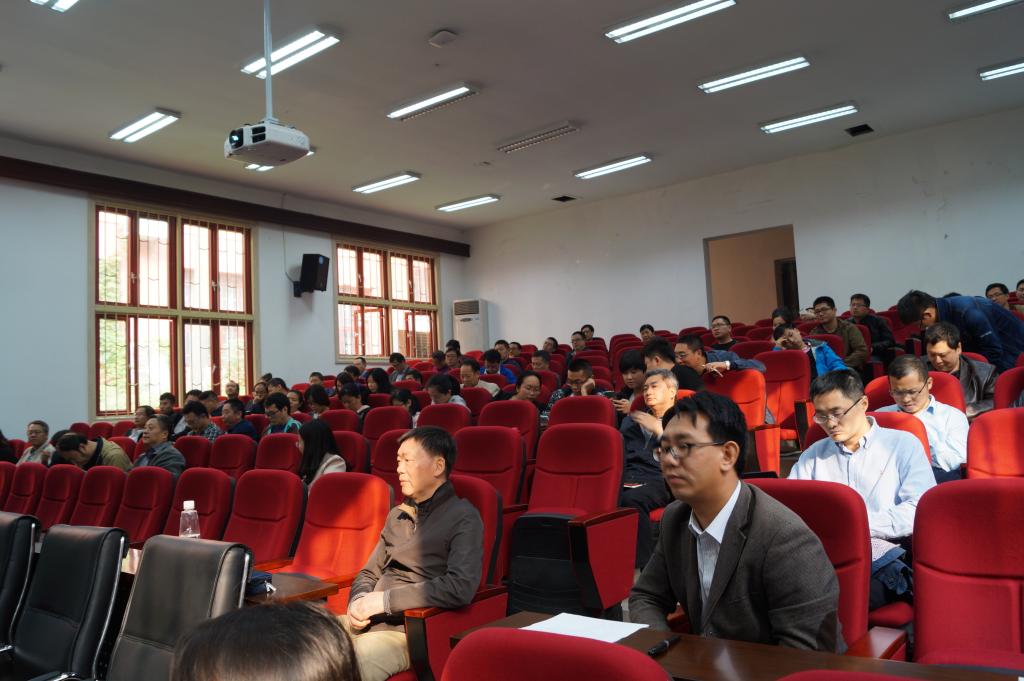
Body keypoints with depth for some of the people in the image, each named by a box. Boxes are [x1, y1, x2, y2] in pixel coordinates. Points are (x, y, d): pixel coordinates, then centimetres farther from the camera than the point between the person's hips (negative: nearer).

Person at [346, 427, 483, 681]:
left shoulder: (463, 518, -8)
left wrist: (385, 599, -18)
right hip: (370, 622, 7)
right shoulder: (397, 514, 16)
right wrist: (358, 602, -3)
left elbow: (461, 587, -22)